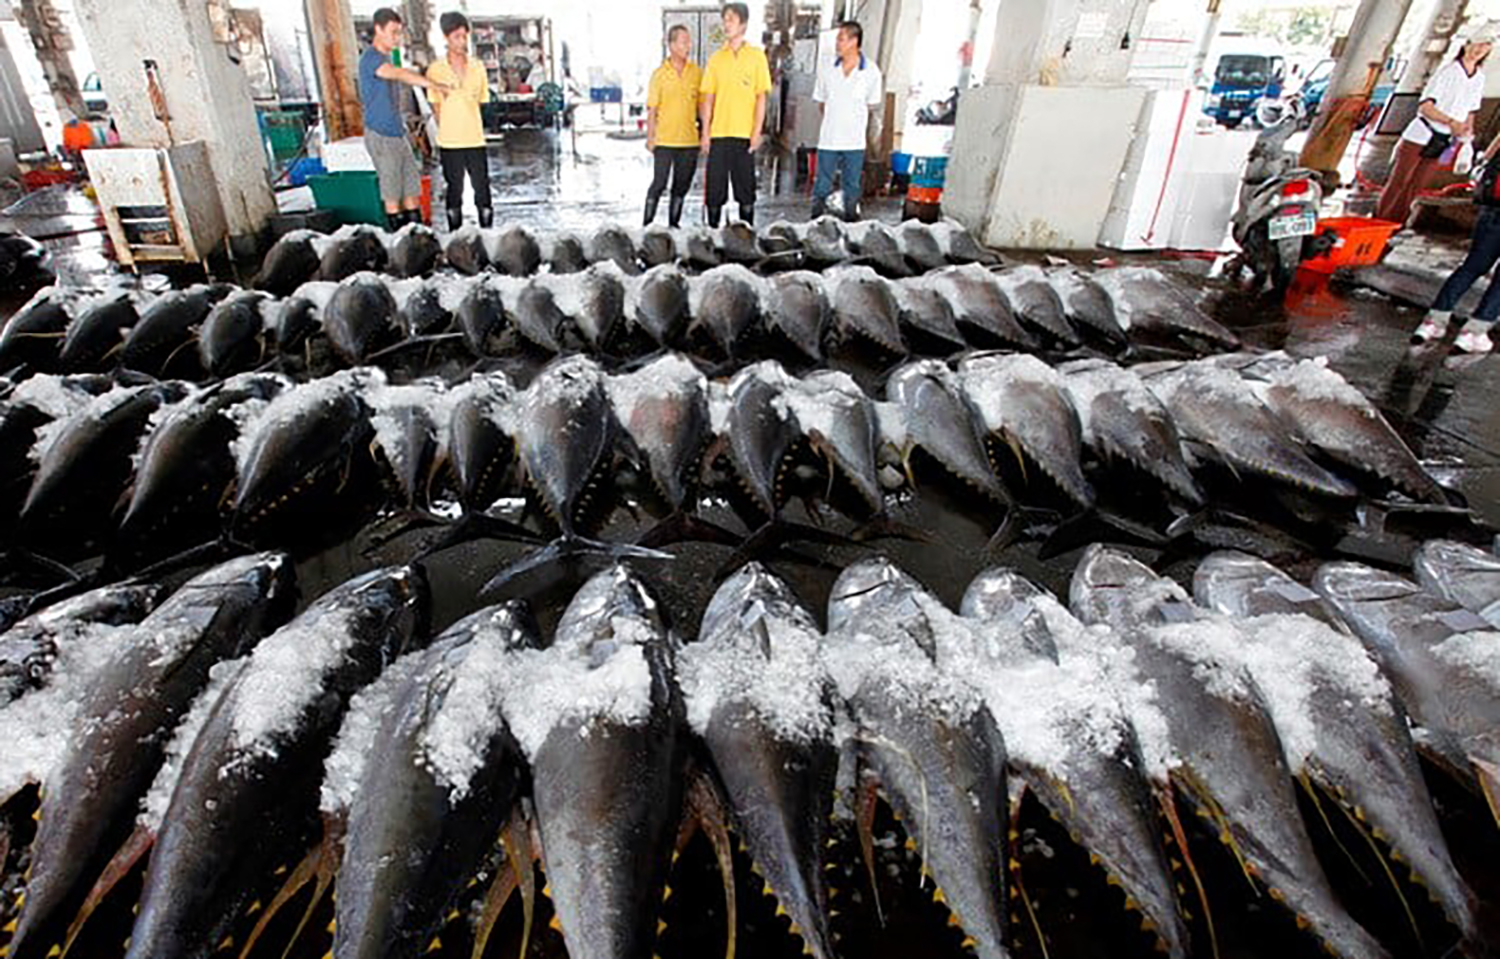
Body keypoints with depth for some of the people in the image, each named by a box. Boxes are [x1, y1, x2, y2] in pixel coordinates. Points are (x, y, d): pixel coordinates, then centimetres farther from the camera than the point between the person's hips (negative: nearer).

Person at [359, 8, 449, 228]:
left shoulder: (386, 59, 16)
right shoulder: (370, 59, -14)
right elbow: (400, 74, -31)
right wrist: (434, 85, -39)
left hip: (398, 135, 9)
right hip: (381, 137, -9)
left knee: (412, 189, 7)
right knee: (392, 196, -3)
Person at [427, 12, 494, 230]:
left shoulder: (478, 67, 3)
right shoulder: (436, 69, -2)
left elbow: (482, 101, 11)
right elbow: (435, 105, 8)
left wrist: (468, 125, 9)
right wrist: (449, 128, 8)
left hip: (475, 139, 1)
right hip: (449, 142, -1)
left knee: (482, 189, 2)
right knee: (453, 191, 7)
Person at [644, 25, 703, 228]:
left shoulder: (697, 73, 7)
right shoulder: (660, 74, -1)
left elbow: (702, 105, 12)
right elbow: (652, 109, 0)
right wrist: (650, 137, -5)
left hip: (690, 140, 3)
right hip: (664, 140, -3)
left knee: (682, 185, 8)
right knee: (659, 183, -3)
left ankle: (674, 224, 20)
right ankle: (648, 224, 6)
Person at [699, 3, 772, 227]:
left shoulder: (757, 55, 5)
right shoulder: (716, 57, 11)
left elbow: (761, 97, 2)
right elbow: (708, 98, 9)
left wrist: (757, 132, -7)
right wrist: (705, 133, 1)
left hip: (745, 133, -2)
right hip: (718, 133, 2)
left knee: (746, 188, 2)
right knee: (715, 188, 2)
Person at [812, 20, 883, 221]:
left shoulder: (871, 71, -4)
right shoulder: (828, 69, 2)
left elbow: (872, 106, 5)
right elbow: (821, 102, 12)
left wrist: (853, 120, 9)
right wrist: (833, 121, 12)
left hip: (855, 141, -1)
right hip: (828, 139, 1)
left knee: (852, 188, 8)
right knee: (822, 187, 5)